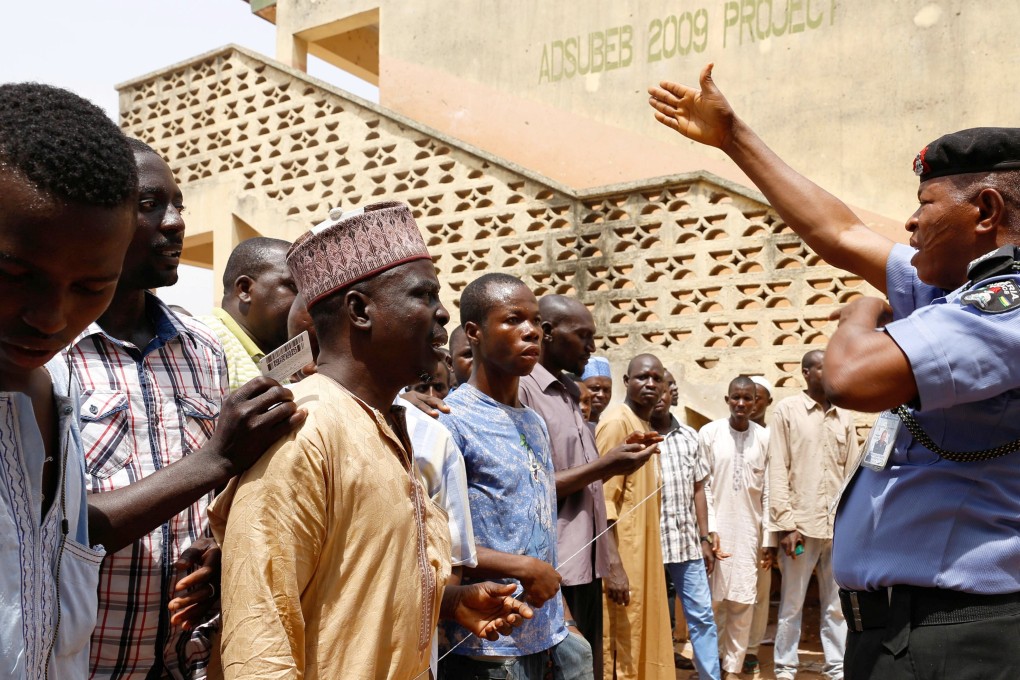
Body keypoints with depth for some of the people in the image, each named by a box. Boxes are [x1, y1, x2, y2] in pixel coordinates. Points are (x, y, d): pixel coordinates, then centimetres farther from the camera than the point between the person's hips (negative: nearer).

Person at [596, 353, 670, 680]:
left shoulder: (645, 426, 15)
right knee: (623, 640, -3)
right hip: (623, 550, -9)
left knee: (642, 638, 15)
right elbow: (604, 494, -19)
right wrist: (612, 562, -23)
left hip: (643, 549, 10)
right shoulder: (616, 422, -13)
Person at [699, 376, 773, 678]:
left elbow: (769, 492, 2)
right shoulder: (709, 433, -2)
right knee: (712, 601, 2)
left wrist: (769, 539, 0)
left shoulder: (765, 438, 2)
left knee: (743, 602, 3)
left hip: (749, 532, 1)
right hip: (716, 529, -1)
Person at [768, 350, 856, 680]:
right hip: (801, 523, -3)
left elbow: (851, 472, 11)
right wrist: (786, 523, -11)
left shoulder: (845, 417, 11)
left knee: (836, 604, 9)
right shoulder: (787, 410, 0)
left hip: (839, 525, 3)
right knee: (792, 604, 4)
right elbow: (778, 470, -4)